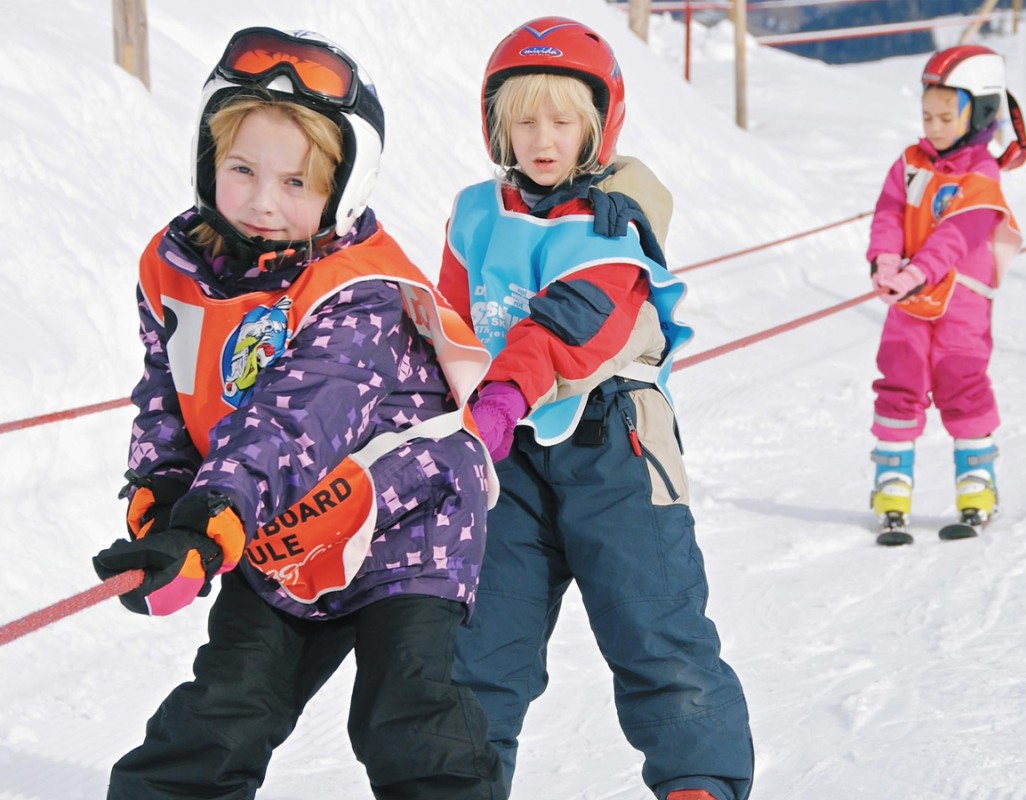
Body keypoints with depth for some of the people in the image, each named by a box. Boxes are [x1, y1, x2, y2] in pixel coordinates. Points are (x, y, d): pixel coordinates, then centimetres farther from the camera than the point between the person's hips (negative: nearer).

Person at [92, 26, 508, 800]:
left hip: (400, 527, -6)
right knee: (216, 718, 9)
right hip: (279, 544, 6)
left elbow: (296, 420, -37)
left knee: (411, 725, -10)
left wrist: (210, 523, -48)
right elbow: (166, 395, 9)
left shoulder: (360, 291, -25)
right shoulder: (176, 269, -4)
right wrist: (158, 494, -8)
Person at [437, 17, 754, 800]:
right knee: (481, 636, 7)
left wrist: (506, 394, -38)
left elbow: (576, 319, -23)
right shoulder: (477, 219, 9)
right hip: (509, 449, 4)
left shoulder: (617, 216, -7)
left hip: (610, 443, -4)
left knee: (656, 628, -5)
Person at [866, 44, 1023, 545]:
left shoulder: (981, 178, -9)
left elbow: (956, 237, -20)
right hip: (908, 303, 4)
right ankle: (891, 489, 6)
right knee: (899, 387, 1)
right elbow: (889, 214, -1)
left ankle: (976, 489, 13)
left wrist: (919, 273, -32)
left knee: (962, 389, -1)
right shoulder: (910, 164, 6)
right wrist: (884, 259, -20)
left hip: (960, 303, -4)